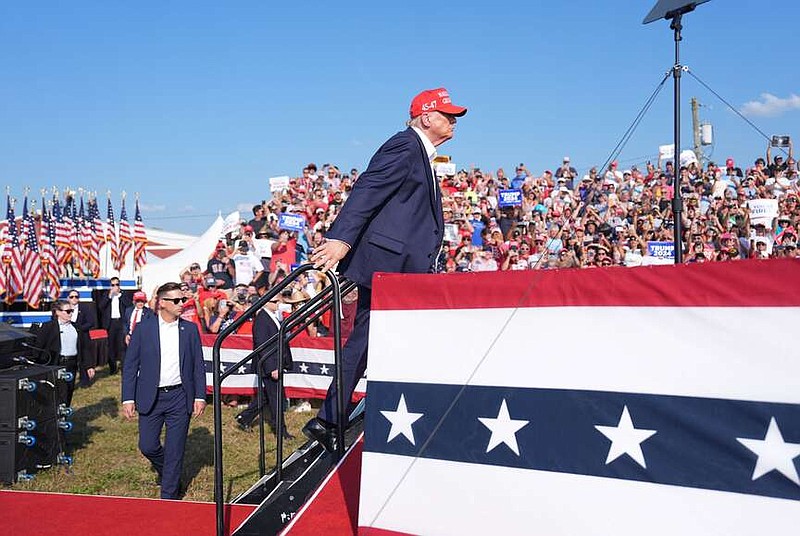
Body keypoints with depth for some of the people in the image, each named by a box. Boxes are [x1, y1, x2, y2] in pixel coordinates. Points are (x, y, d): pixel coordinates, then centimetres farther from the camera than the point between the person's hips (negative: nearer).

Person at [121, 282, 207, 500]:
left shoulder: (190, 329, 3)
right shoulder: (143, 329, -1)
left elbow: (198, 366, 6)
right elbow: (130, 365, 0)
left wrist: (200, 396, -1)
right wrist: (128, 398, -5)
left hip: (180, 397, 0)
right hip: (150, 398, 0)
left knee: (175, 449, 3)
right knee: (147, 446, 4)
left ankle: (169, 494, 16)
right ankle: (165, 471, 35)